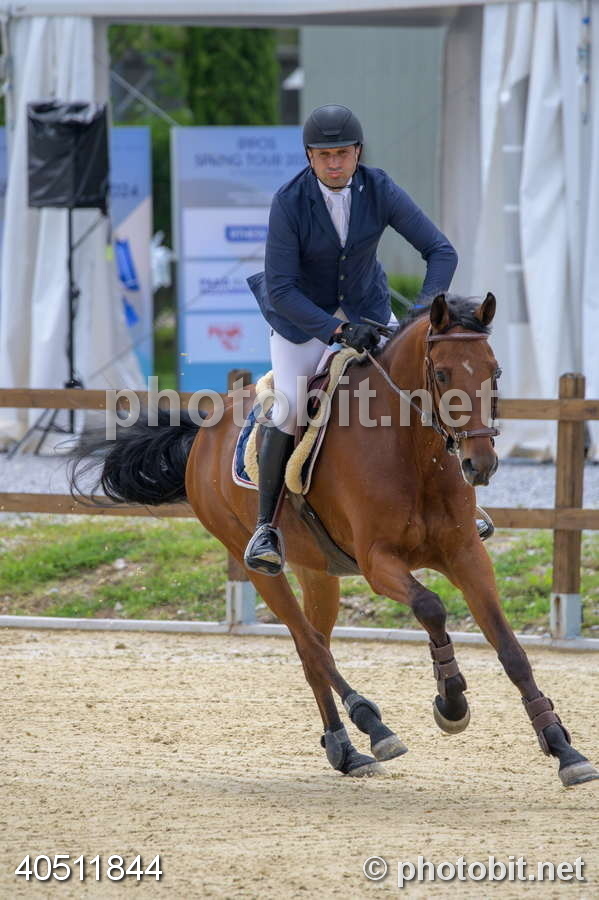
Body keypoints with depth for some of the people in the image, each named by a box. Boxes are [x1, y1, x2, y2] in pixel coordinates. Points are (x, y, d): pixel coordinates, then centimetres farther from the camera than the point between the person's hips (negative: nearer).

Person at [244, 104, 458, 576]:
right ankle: (265, 527, -9)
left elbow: (441, 252, -17)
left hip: (364, 306, 3)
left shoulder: (380, 190, -19)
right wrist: (337, 331, -36)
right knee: (288, 412, -21)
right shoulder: (289, 202, -26)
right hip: (300, 314, -3)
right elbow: (281, 289, -26)